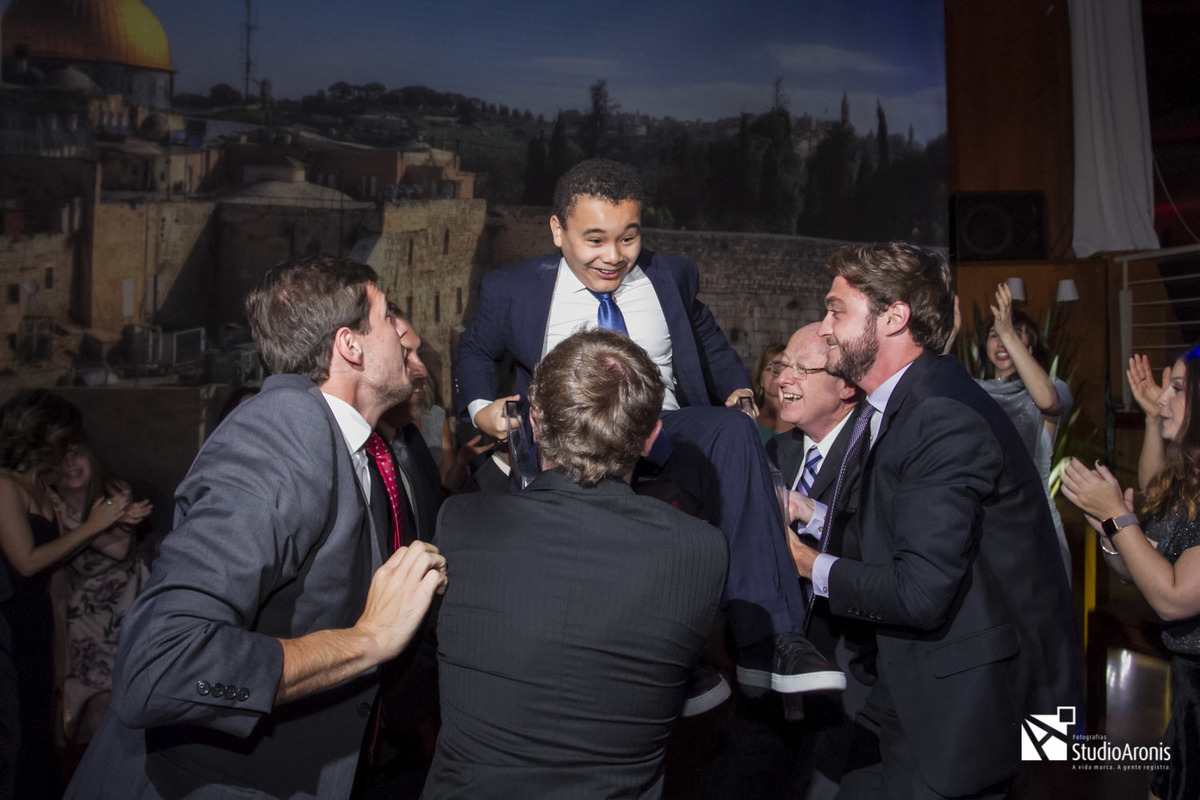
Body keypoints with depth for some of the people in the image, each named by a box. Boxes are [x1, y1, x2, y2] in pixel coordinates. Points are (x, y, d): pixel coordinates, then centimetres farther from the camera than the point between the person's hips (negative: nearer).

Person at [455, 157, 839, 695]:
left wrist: (737, 391, 7)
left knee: (732, 431, -33)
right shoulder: (513, 290, 8)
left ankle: (767, 644, -35)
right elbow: (476, 350, 24)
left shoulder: (672, 278, 14)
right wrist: (481, 408, 3)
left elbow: (711, 345, 28)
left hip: (668, 435, 2)